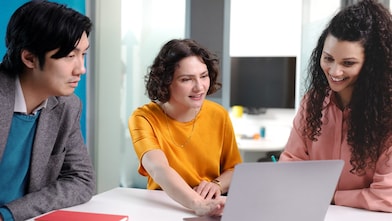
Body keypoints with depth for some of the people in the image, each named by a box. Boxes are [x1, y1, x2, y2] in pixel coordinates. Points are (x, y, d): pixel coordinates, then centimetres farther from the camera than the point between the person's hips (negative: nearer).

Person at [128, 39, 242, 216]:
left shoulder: (218, 115, -1)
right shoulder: (144, 118, -11)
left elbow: (235, 169, 8)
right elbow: (159, 170, -26)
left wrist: (216, 184, -12)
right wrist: (198, 205, -41)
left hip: (213, 212, 2)